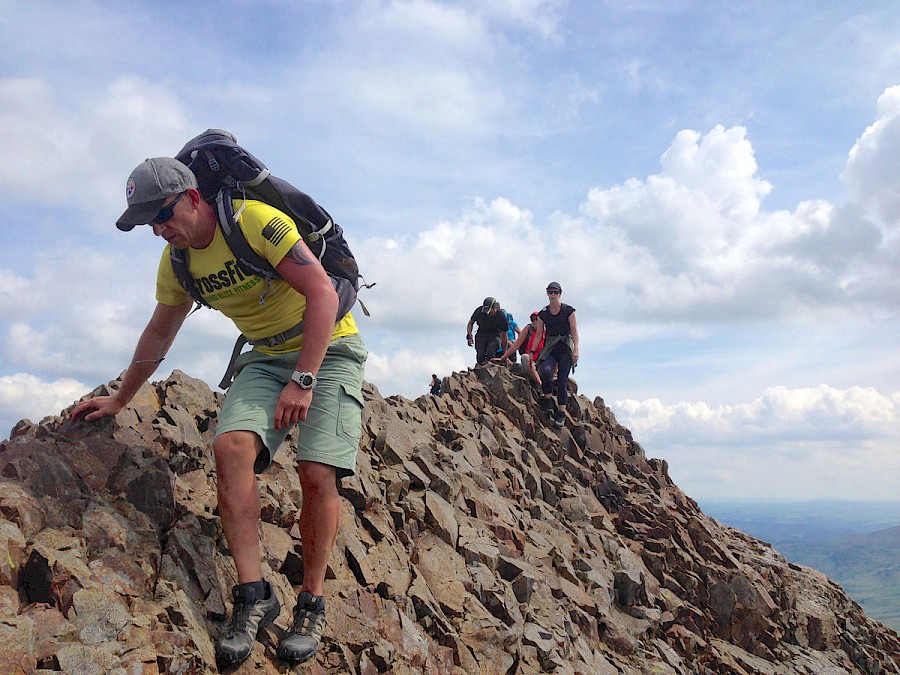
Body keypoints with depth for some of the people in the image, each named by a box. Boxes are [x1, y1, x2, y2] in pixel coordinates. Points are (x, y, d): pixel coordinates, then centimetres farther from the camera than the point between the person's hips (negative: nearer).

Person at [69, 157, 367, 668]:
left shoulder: (256, 221, -20)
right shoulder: (176, 263, 2)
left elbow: (323, 294, -25)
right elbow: (159, 333, 18)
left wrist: (303, 381, -30)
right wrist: (119, 400, 25)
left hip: (329, 349, -5)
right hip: (267, 357, 5)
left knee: (318, 473, -18)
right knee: (231, 444, -22)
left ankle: (312, 605, 0)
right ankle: (254, 595, -16)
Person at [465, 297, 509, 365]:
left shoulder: (501, 315, -24)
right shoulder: (479, 311, -19)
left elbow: (504, 336, -14)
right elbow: (470, 323, 2)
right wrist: (469, 336, -13)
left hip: (495, 336, -2)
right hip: (481, 335, 2)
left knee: (490, 354, -28)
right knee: (480, 356, -14)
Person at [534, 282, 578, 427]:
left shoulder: (568, 311, 0)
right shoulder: (543, 313, 7)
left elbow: (574, 331, -2)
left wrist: (576, 349, -13)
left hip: (565, 347, -1)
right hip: (549, 348, 1)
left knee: (562, 380, -4)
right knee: (545, 370, -28)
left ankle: (561, 413, 2)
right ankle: (548, 400, -12)